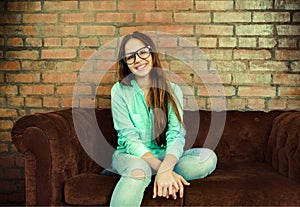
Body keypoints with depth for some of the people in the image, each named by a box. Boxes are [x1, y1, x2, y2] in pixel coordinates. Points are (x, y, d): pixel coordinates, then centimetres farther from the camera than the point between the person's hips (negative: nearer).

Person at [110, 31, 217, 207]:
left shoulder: (172, 90, 2)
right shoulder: (120, 91, -4)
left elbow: (176, 135, -11)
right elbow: (130, 139, -12)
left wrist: (166, 168, -32)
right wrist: (161, 169, -28)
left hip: (164, 156, 4)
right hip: (131, 156, -4)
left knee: (208, 158, -25)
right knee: (138, 169, -40)